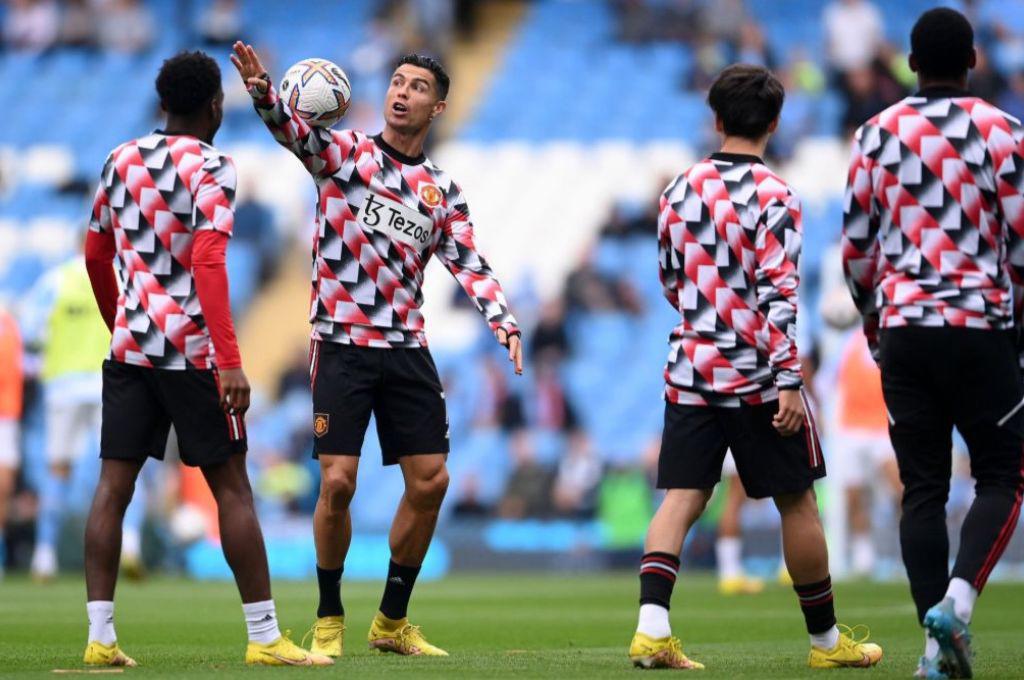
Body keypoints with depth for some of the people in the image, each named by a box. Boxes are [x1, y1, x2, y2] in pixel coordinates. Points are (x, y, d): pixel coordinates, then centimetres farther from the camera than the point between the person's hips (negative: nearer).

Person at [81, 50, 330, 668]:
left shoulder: (122, 160, 11)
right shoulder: (212, 167, -8)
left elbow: (96, 255, 18)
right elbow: (208, 262, -19)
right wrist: (229, 360, -22)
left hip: (129, 345, 6)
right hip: (191, 349, -5)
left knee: (115, 484, 3)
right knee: (231, 487, 1)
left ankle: (101, 636, -2)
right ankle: (265, 637, 2)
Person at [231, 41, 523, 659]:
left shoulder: (444, 192, 12)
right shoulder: (345, 152, 1)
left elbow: (470, 265, 4)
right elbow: (296, 130, -18)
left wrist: (504, 321, -14)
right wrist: (265, 93, -41)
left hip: (406, 348, 4)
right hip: (342, 345, -4)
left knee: (430, 482, 1)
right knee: (338, 482, -10)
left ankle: (393, 621, 17)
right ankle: (329, 620, 7)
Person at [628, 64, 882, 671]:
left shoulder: (680, 191, 7)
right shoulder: (774, 196, -10)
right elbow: (779, 293, -17)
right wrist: (789, 380, -18)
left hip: (690, 370, 5)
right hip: (757, 376, -5)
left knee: (682, 499, 1)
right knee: (797, 502, 7)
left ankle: (652, 627, -17)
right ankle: (826, 639, 17)